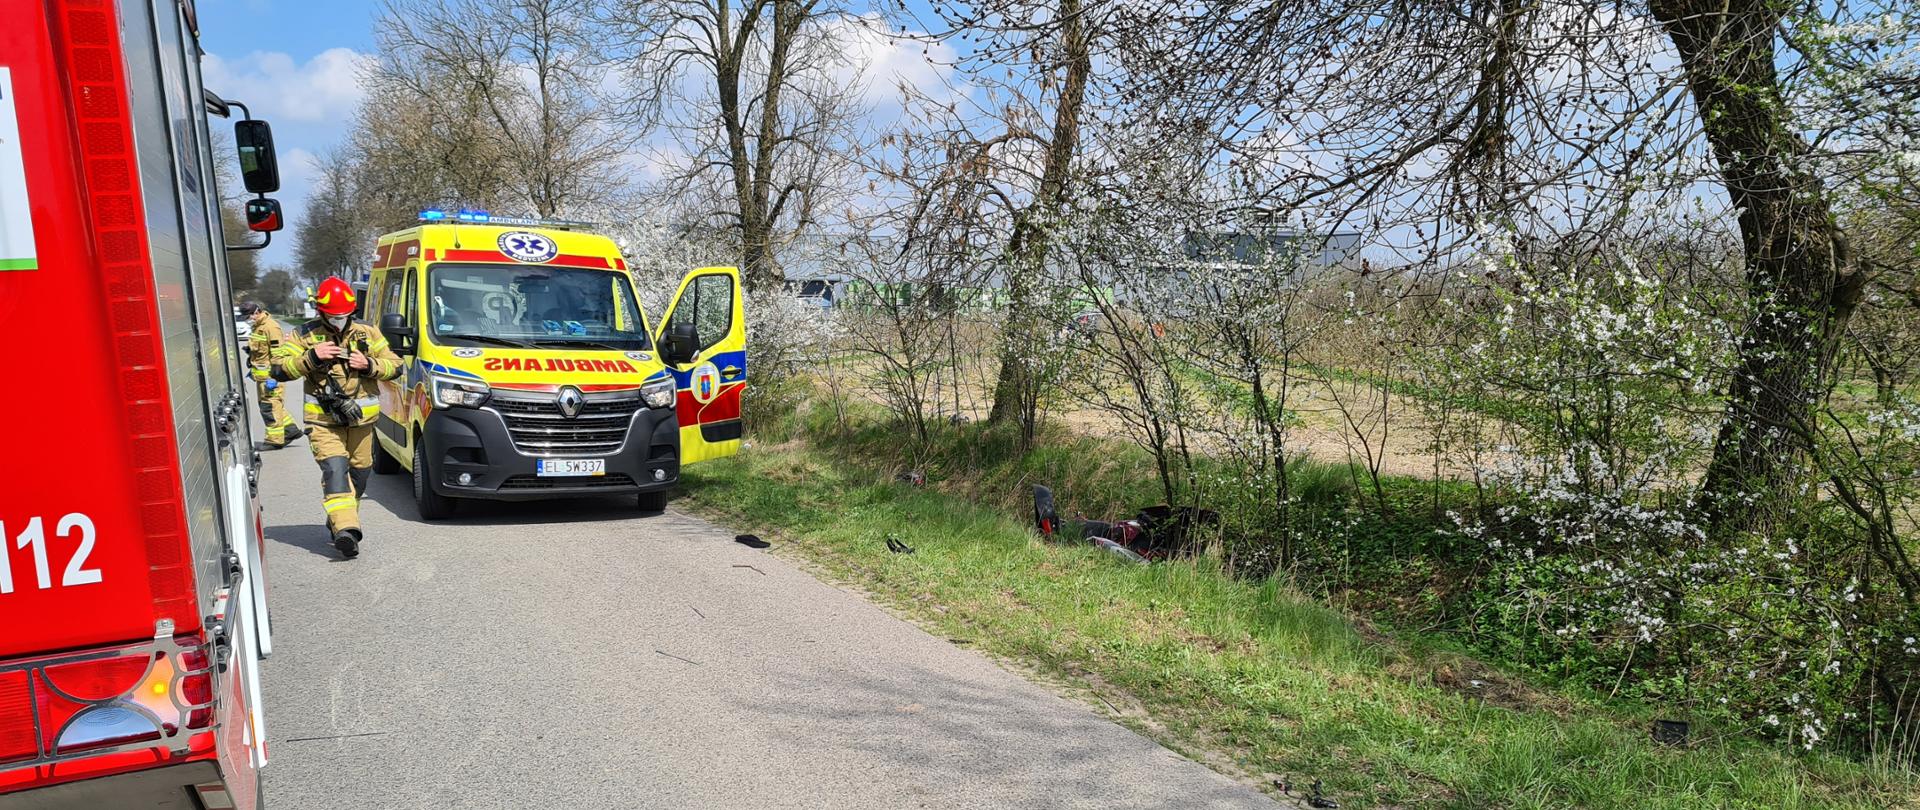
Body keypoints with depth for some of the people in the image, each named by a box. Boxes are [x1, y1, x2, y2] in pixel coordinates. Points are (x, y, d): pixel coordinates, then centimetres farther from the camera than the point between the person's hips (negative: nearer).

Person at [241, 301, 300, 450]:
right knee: (274, 405, 15)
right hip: (261, 375, 10)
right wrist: (252, 369, 28)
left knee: (269, 407, -6)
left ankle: (275, 440, 0)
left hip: (269, 375, -10)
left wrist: (274, 377, -22)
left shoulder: (271, 327, -17)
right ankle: (291, 430, 23)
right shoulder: (257, 327, 15)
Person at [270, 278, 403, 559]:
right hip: (323, 420, -3)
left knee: (359, 471, 9)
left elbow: (395, 366, 7)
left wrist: (369, 365, -12)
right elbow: (279, 370, -3)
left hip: (361, 419, 3)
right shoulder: (305, 335, 2)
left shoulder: (367, 333, 7)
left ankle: (338, 521, 29)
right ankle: (346, 528, -31)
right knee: (334, 467, -19)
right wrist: (311, 357, -17)